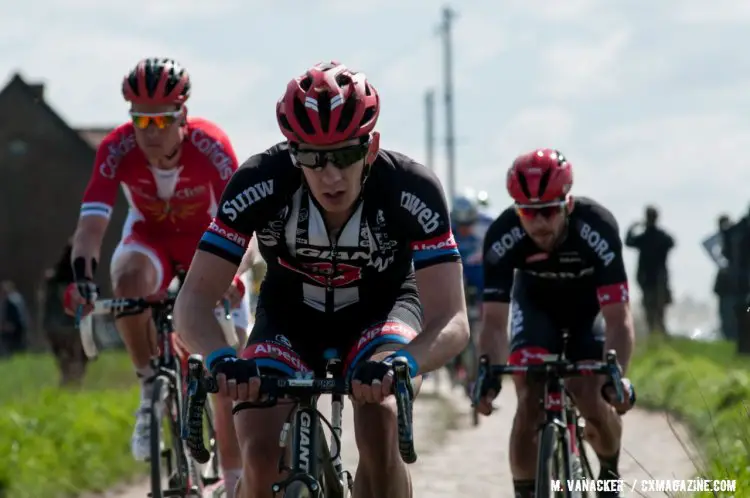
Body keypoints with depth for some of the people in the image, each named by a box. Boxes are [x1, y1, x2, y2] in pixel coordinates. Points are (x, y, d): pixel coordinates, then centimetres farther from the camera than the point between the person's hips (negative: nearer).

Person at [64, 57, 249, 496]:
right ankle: (151, 386, -16)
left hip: (209, 244, -1)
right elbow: (92, 222, -34)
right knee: (130, 282, -36)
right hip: (150, 240, 1)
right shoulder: (118, 149, -27)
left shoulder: (211, 146, -31)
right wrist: (83, 277, -52)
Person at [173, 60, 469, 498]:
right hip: (290, 317, 1)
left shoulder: (413, 190, -32)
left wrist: (401, 363, -56)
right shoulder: (260, 183, -30)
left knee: (380, 422, -31)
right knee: (260, 454, -21)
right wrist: (221, 359, -51)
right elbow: (195, 298, -30)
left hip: (381, 310, -1)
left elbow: (453, 322, -35)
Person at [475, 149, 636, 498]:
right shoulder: (502, 236, -33)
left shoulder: (597, 227, -37)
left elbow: (618, 316, -39)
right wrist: (487, 373, -50)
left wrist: (617, 375, -54)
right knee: (530, 401, -20)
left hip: (591, 305, -1)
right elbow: (494, 318, -32)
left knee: (591, 400, -17)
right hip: (537, 305, 1)